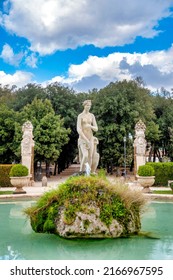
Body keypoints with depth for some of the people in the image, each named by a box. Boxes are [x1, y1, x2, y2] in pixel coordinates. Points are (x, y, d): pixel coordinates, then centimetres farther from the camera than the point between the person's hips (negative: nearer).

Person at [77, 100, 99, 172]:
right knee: (85, 156, -20)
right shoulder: (80, 116, -6)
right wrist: (86, 140, -21)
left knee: (90, 157, -1)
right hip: (82, 138, -5)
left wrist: (90, 126, -20)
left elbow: (96, 129, 5)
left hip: (90, 138, 5)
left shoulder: (92, 116, 9)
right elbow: (78, 129, -15)